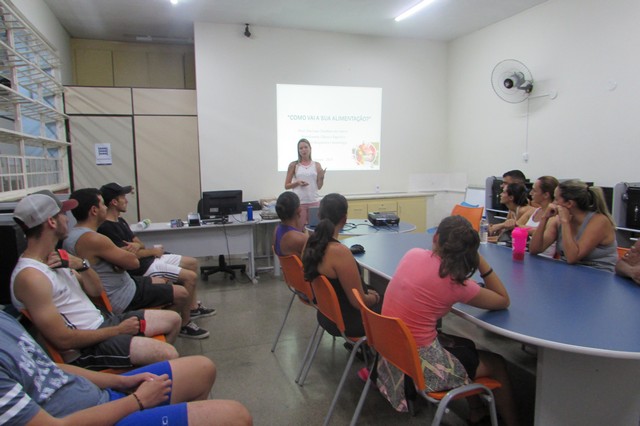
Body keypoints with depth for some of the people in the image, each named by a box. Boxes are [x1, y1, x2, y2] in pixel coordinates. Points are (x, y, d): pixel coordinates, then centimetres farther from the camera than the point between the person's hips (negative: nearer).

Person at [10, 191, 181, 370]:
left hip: (101, 321, 9)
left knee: (173, 319, 13)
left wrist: (80, 264, -8)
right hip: (85, 350, -9)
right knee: (169, 355, -25)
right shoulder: (31, 276, -22)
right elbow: (63, 340, -22)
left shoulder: (53, 258, 8)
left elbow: (96, 290, 11)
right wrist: (118, 330, -14)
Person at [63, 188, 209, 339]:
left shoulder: (71, 236, 4)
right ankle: (185, 325, 27)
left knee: (162, 282, 28)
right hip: (123, 300, -11)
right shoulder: (93, 239, -29)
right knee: (182, 293, -2)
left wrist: (120, 253, -10)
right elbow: (134, 262, -23)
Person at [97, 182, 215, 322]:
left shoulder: (120, 220, 13)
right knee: (190, 277, -16)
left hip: (149, 258, 10)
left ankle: (194, 306, 18)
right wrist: (154, 251, -7)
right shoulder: (107, 228, -19)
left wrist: (137, 245, -12)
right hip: (141, 268, -10)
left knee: (192, 262, 12)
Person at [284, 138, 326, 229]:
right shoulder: (294, 165, 3)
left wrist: (321, 177, -9)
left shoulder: (316, 165, 7)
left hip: (313, 201, 2)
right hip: (299, 202, -2)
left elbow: (319, 186, 9)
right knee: (299, 230, -1)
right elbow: (286, 186, 5)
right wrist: (297, 183, -11)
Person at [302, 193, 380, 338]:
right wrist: (375, 298, -2)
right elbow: (358, 302, -23)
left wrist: (366, 291, 12)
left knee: (372, 293, 24)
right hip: (345, 321, -7)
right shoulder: (339, 251, -31)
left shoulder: (311, 243, -6)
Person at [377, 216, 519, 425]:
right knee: (496, 363, 19)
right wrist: (479, 259, -9)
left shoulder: (412, 254, -5)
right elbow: (504, 301, -1)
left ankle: (475, 409, 48)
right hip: (418, 362, -6)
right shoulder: (457, 283, -18)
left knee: (467, 345, 31)